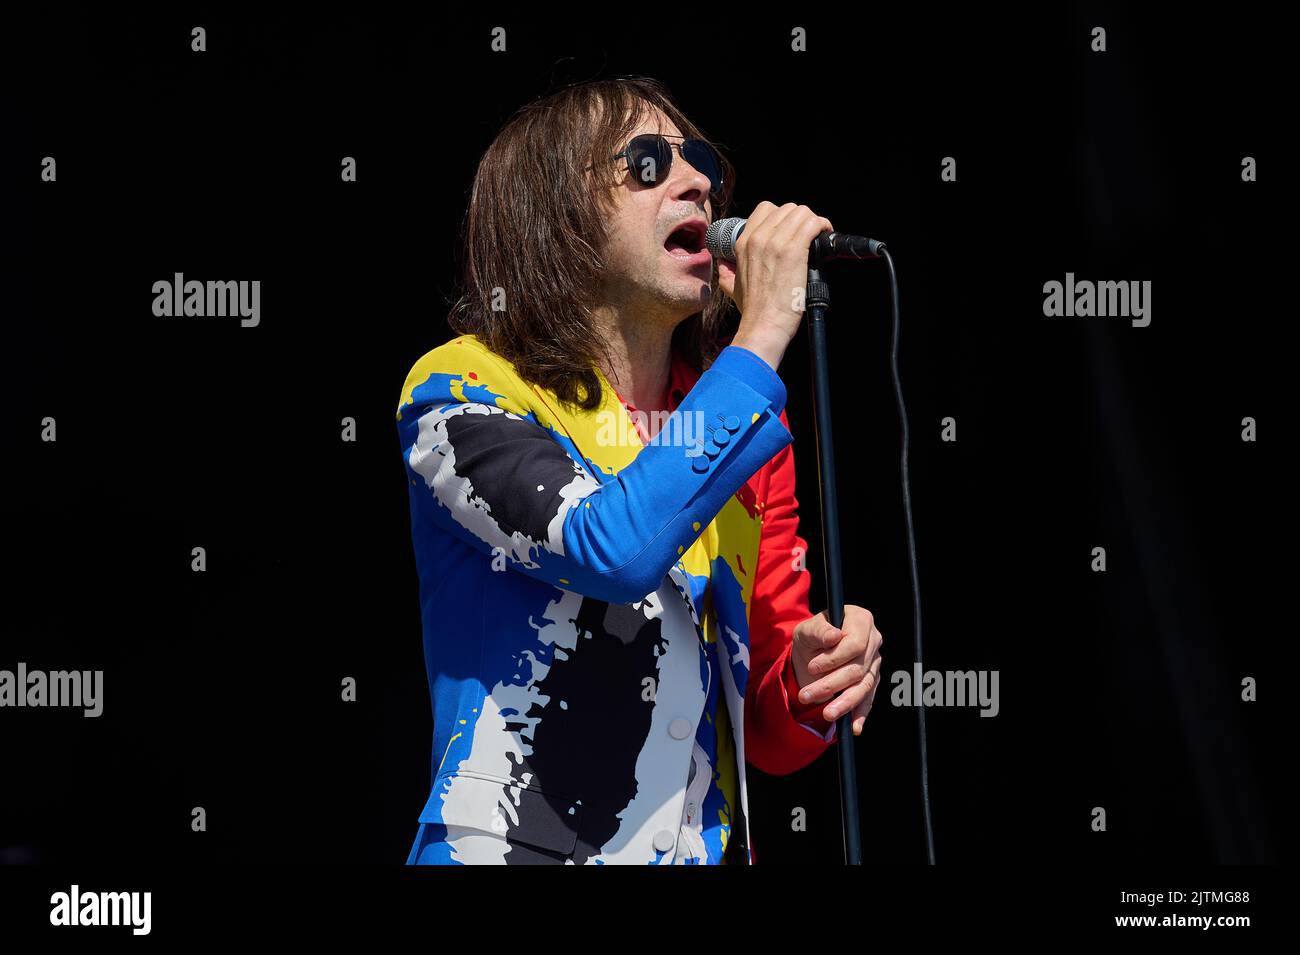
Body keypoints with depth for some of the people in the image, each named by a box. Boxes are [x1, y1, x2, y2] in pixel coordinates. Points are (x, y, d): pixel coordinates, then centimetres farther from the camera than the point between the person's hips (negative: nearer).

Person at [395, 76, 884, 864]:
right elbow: (615, 548, -25)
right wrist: (763, 335, -18)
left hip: (705, 847, 5)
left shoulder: (742, 429, 9)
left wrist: (819, 680, -11)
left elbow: (768, 733, 11)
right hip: (513, 845, -5)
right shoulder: (460, 392, -6)